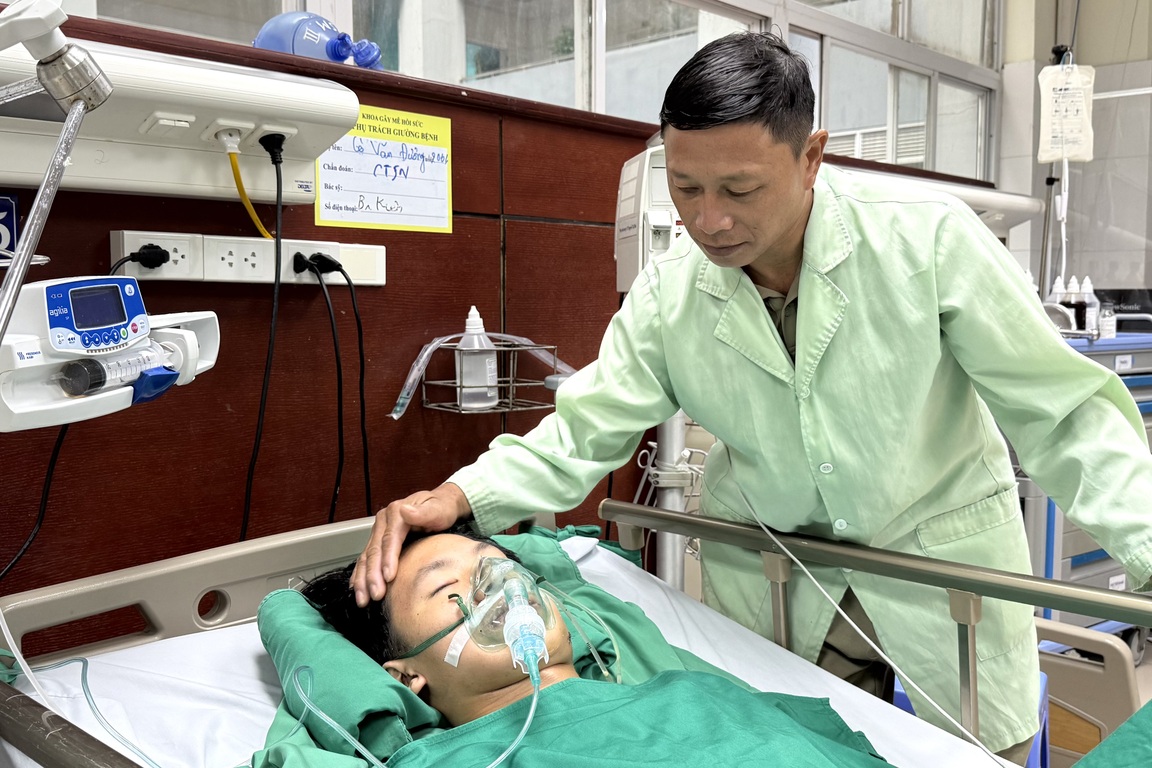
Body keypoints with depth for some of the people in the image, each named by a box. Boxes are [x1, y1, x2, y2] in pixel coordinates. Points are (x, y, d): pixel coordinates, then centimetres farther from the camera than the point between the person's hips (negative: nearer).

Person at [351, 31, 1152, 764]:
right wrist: (460, 496, -24)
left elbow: (1062, 413, -15)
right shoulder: (666, 296, -13)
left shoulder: (929, 239, -21)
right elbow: (581, 432, -8)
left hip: (945, 549, -1)